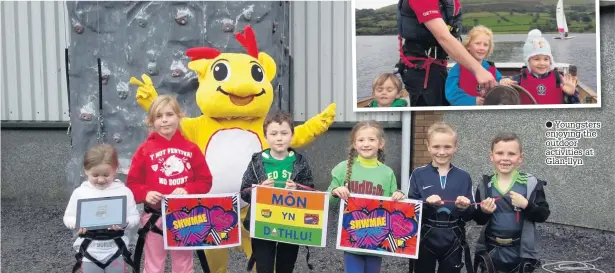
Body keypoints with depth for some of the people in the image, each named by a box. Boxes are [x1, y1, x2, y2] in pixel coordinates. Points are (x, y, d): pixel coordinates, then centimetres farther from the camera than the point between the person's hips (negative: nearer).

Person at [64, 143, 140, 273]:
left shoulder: (124, 191, -6)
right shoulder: (79, 192, -3)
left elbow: (134, 217, -4)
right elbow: (68, 218, 4)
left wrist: (124, 223, -25)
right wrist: (78, 223, -18)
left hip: (116, 249, -1)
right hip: (89, 250, 1)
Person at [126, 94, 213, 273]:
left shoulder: (190, 148, -1)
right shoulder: (145, 150, -4)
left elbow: (205, 181, 0)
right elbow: (132, 183, -3)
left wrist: (188, 190, -17)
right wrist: (145, 194, -21)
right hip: (154, 217, -1)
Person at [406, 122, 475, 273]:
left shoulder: (464, 177, 1)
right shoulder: (418, 174, -4)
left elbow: (471, 215, 2)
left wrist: (465, 207, -19)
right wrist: (426, 203, -25)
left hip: (453, 242, 1)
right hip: (425, 240, -1)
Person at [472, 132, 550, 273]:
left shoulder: (531, 183, -9)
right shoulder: (485, 185, -3)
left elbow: (543, 215, -9)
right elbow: (478, 220, 2)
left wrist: (526, 205, -25)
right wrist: (483, 211, -19)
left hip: (520, 250, -1)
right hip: (491, 249, 2)